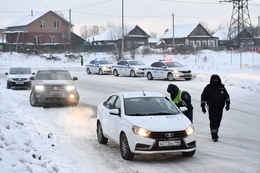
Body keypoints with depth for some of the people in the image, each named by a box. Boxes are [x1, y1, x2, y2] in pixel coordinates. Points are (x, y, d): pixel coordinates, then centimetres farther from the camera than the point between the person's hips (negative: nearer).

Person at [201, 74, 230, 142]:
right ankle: (214, 136, -13)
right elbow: (203, 97, 3)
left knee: (218, 121, 10)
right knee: (213, 121, -12)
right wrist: (203, 106, 1)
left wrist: (227, 104, 2)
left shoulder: (222, 87, 3)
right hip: (211, 108, -3)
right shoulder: (207, 88, -4)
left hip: (220, 108, 3)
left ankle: (215, 132, 30)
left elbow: (226, 96, 11)